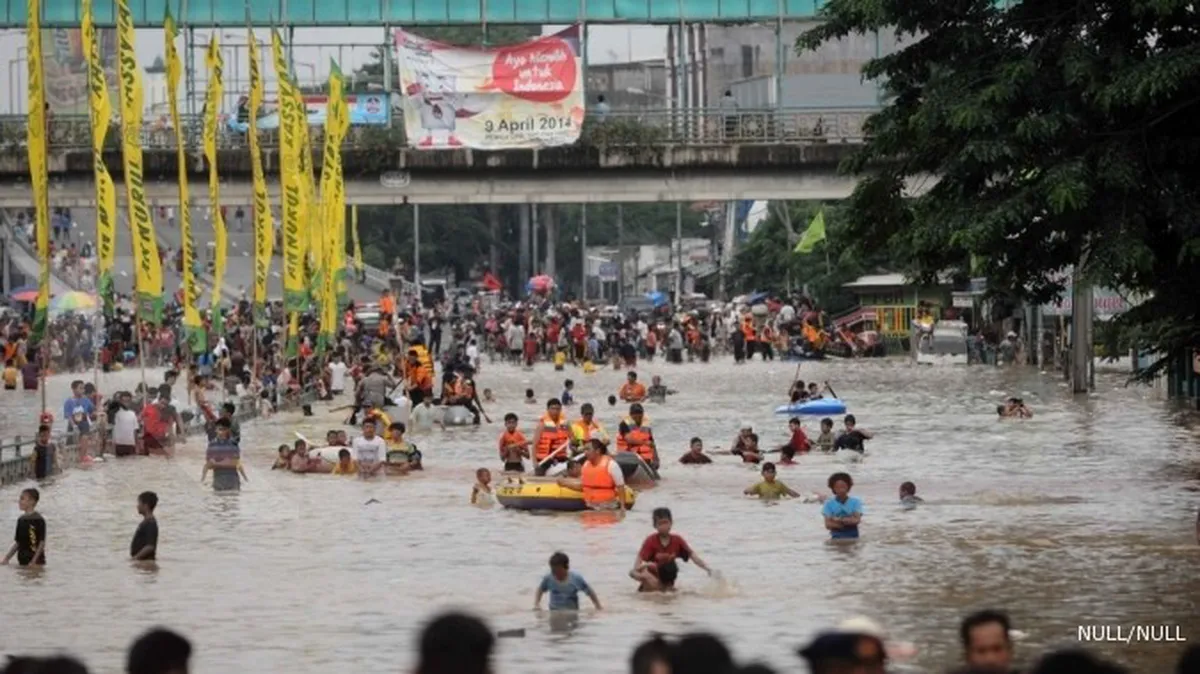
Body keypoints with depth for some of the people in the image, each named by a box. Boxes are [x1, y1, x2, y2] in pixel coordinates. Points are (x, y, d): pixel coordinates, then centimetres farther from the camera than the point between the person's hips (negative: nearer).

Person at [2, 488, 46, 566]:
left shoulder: (38, 520, -11)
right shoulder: (21, 520, 12)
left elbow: (42, 543, -13)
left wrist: (33, 562, -19)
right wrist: (6, 559, 13)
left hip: (36, 563, -7)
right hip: (22, 562, 7)